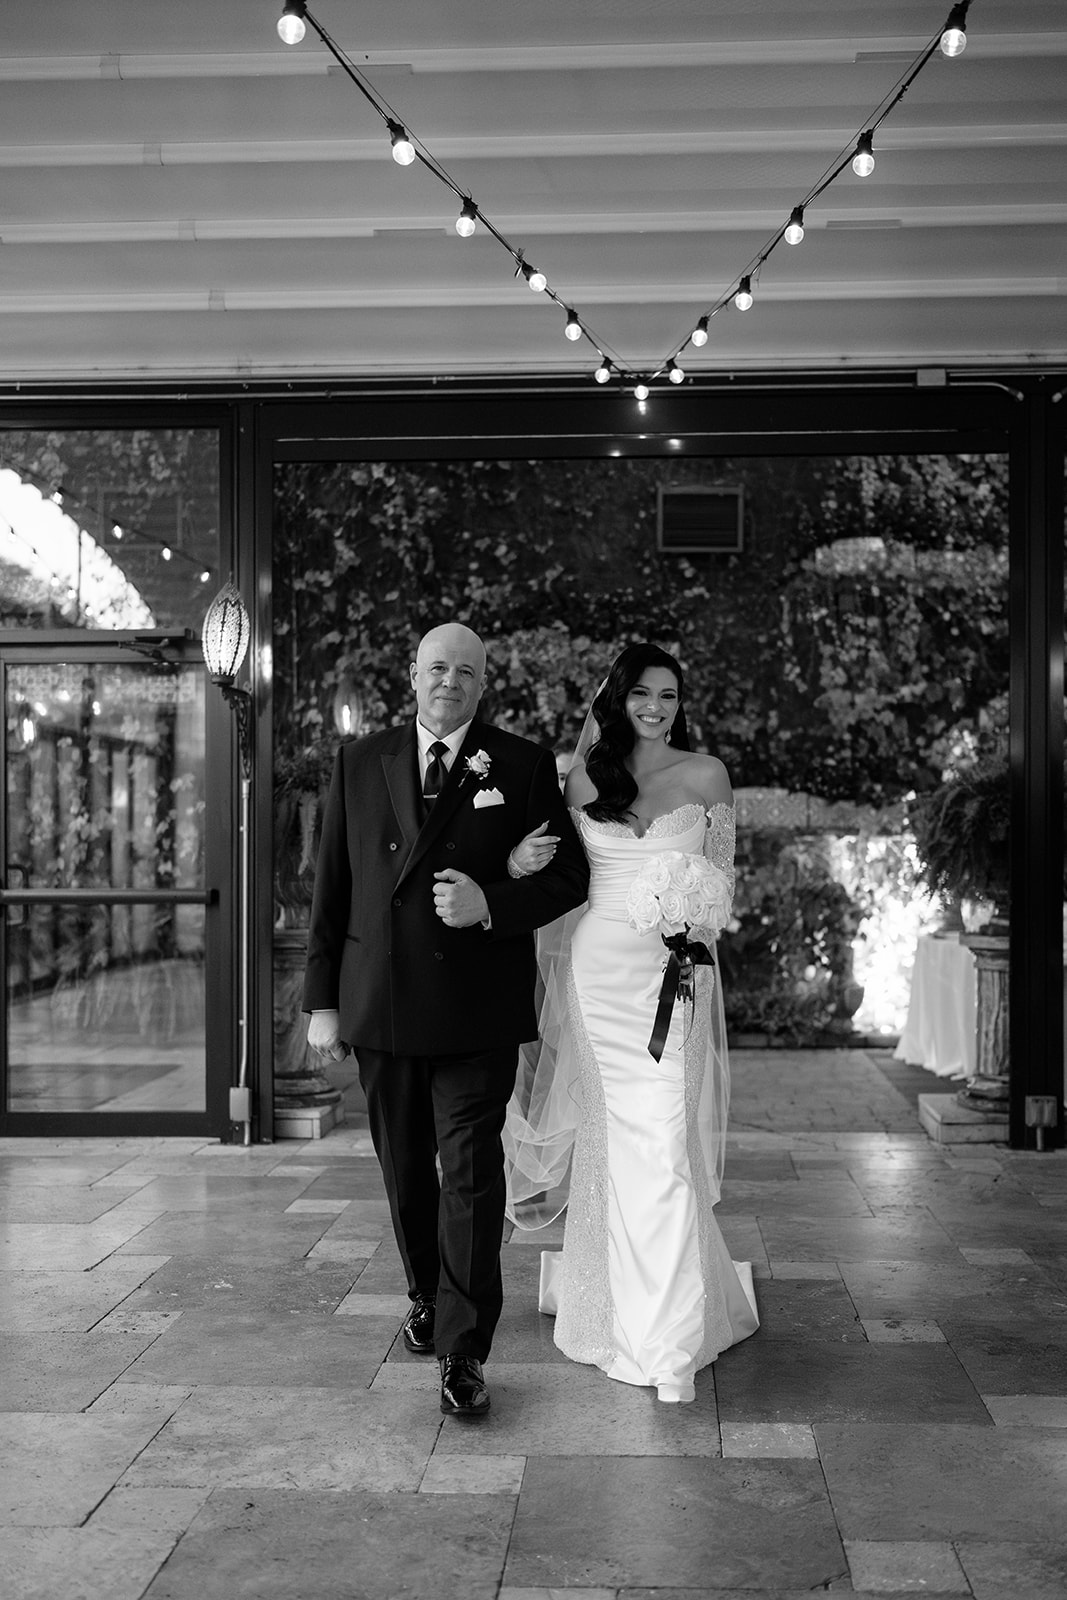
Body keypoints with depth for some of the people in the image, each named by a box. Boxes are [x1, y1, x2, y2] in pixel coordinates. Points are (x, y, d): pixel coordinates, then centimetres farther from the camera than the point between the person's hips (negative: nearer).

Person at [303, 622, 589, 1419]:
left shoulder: (523, 765, 1)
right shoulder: (360, 761, 6)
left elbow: (570, 876, 1)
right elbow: (331, 885, 6)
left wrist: (491, 905, -17)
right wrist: (324, 999, 3)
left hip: (475, 1008, -3)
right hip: (380, 1005, 3)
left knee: (472, 1173, -4)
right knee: (405, 1168, 16)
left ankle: (464, 1352, 5)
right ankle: (426, 1296, 39)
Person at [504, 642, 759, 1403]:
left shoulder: (706, 774, 3)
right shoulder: (585, 776, 7)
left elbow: (720, 877, 7)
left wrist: (693, 919, -10)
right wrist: (519, 862, -5)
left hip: (671, 971, -2)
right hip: (596, 968, 2)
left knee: (663, 1141, -6)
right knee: (606, 1138, 10)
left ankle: (669, 1335, 3)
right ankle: (613, 1305, 30)